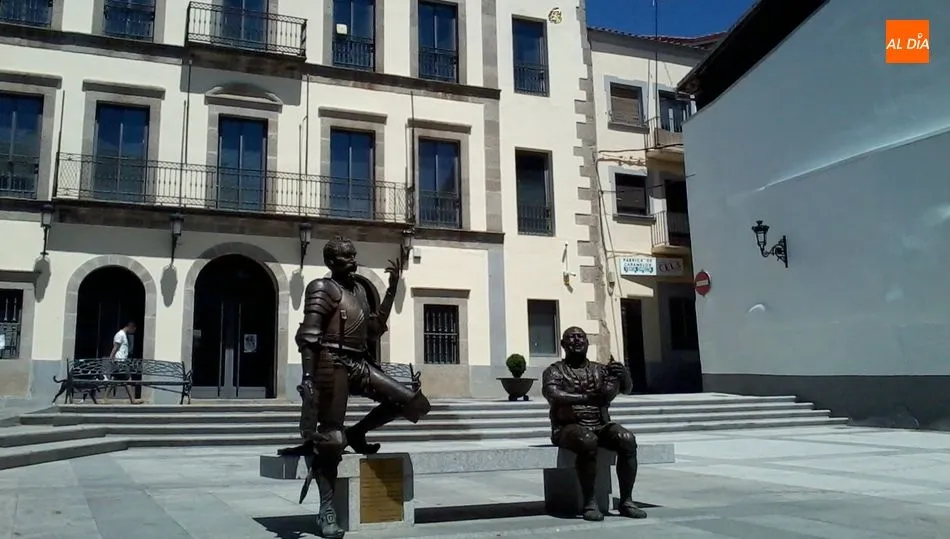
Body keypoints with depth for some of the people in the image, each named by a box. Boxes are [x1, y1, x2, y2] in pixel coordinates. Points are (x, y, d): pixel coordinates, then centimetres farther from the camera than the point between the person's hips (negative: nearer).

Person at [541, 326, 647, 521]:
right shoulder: (554, 371, 5)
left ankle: (626, 501, -17)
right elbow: (552, 394, -17)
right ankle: (589, 502, -24)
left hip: (601, 425, 4)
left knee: (628, 439, -25)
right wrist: (587, 398, -31)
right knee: (588, 441, -36)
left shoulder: (601, 370, 15)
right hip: (569, 427, -3)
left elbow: (627, 388, 1)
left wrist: (623, 373, -24)